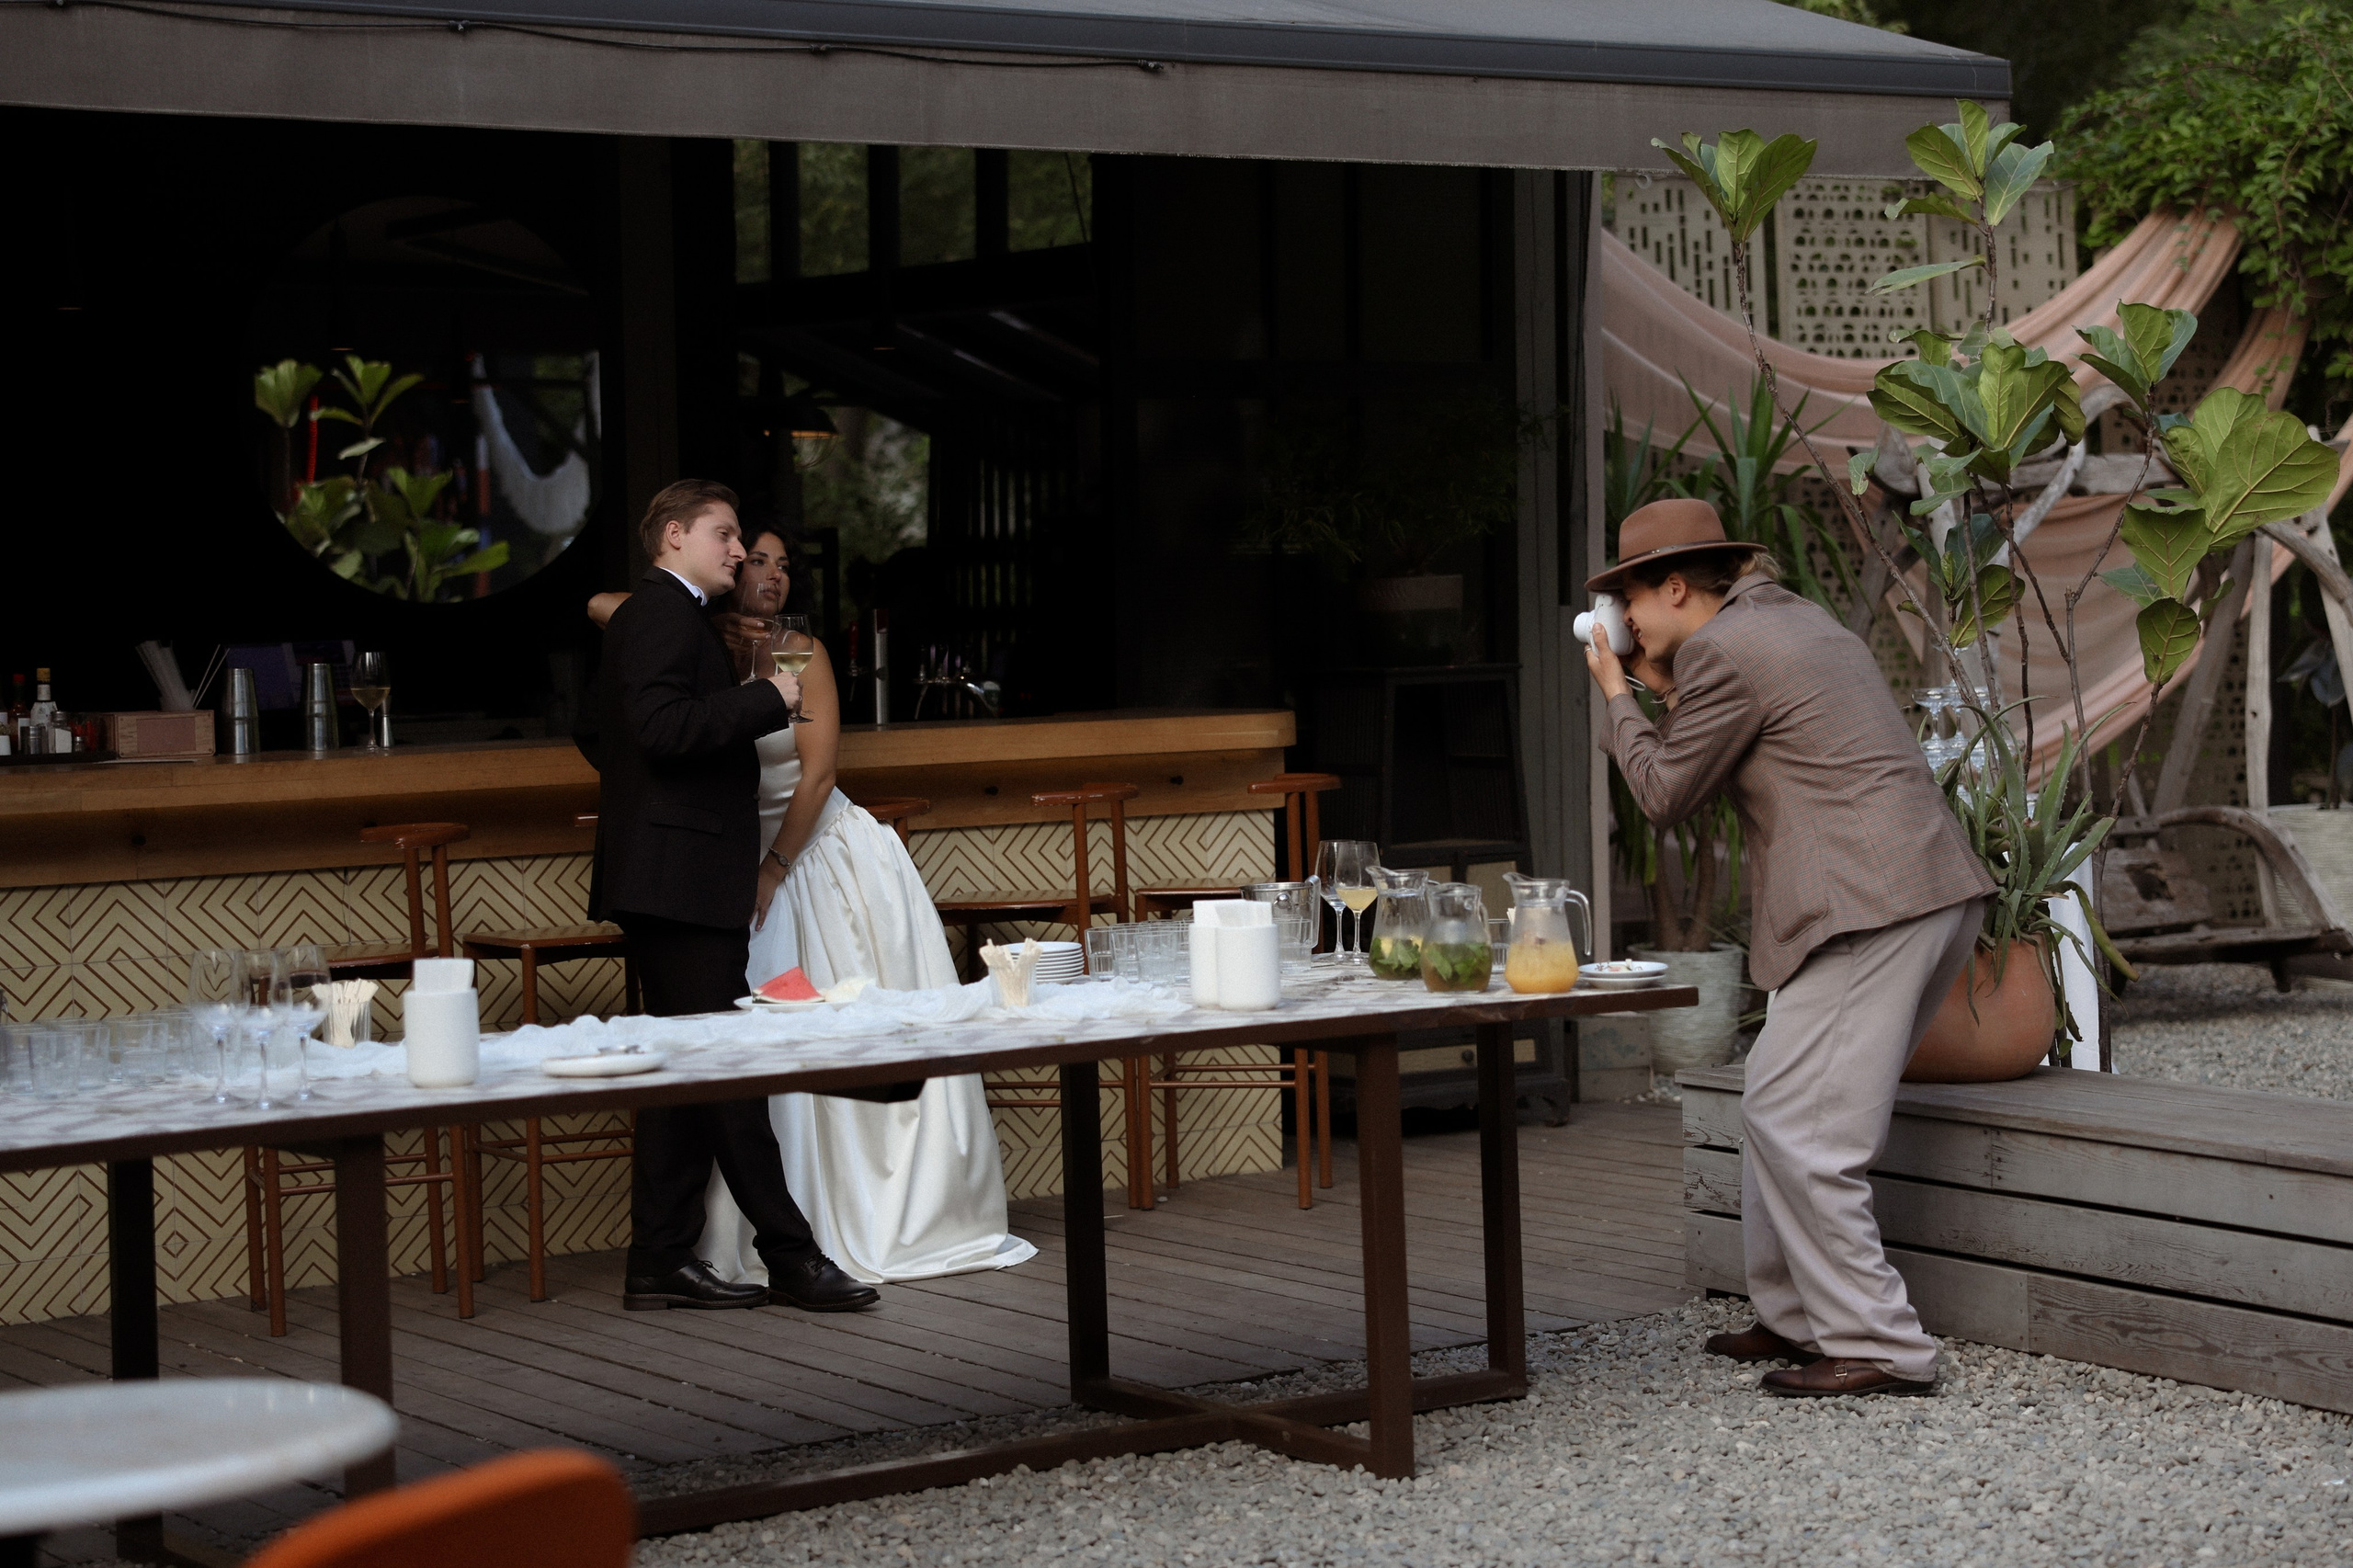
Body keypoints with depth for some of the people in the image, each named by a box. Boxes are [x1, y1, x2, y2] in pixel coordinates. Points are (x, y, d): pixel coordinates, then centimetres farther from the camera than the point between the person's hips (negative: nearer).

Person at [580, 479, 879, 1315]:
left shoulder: (650, 614, 21)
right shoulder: (665, 614, -11)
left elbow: (599, 736, 29)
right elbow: (663, 726, -24)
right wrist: (767, 699, -16)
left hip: (666, 881, 11)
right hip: (680, 877, -11)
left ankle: (661, 1262, 10)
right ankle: (791, 1256, -8)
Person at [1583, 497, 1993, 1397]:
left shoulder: (1721, 653, -8)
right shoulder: (1795, 622, 23)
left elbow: (1666, 797, -2)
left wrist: (1620, 699, 11)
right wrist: (1666, 694, 25)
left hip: (1870, 908, -10)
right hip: (1933, 893, 10)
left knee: (1792, 1123, -8)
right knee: (1782, 1110, 16)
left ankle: (1877, 1348, -8)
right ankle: (1797, 1315, 23)